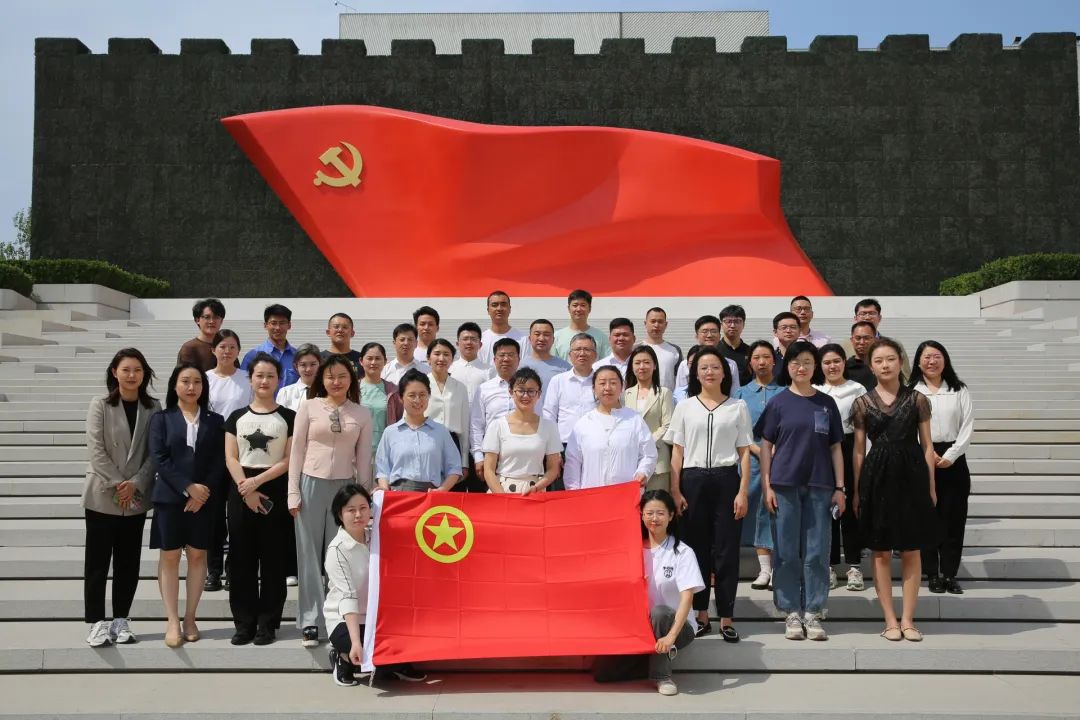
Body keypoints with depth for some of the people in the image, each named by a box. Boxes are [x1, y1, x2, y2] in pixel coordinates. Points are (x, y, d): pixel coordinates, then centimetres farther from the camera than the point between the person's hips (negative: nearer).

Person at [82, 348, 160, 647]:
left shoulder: (153, 408, 3)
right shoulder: (99, 405, -2)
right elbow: (96, 451, -9)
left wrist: (135, 484, -12)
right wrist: (118, 484, -15)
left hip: (136, 498, 2)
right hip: (102, 496, -2)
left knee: (128, 562, 8)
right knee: (97, 561, 1)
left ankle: (121, 620, 18)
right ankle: (97, 622, 8)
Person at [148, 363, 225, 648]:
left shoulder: (215, 421, 9)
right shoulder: (161, 418, 5)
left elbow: (219, 462, 2)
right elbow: (159, 458, -5)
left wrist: (205, 492, -12)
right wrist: (188, 487, -14)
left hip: (204, 498, 1)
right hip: (170, 497, -1)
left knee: (197, 556, 4)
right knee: (169, 557, 1)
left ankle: (190, 619, 12)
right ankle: (173, 621, 5)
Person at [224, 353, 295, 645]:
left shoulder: (288, 417, 4)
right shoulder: (237, 417, 9)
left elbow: (290, 460, -2)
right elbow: (231, 458, 2)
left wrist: (258, 480, -12)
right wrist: (246, 489, -11)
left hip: (276, 490, -2)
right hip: (241, 492, 2)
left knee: (273, 558, 1)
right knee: (241, 558, 4)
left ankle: (267, 623, 9)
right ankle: (244, 622, 13)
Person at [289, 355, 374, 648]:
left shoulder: (362, 414, 6)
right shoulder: (308, 407, 2)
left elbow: (364, 459, 7)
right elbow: (297, 451, 2)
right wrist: (293, 493, -3)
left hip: (345, 486, 1)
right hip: (311, 484, -1)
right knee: (309, 554, 3)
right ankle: (310, 622, 9)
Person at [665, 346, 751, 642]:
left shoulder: (738, 407, 7)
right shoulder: (684, 407, 8)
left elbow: (744, 452, 5)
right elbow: (677, 453, 7)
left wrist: (743, 492, -3)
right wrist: (675, 491, -1)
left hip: (726, 479, -1)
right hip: (693, 480, 1)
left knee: (726, 550, 0)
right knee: (697, 548, 5)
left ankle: (726, 618, 9)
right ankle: (701, 614, 16)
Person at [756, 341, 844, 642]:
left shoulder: (826, 403, 8)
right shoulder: (778, 402, 3)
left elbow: (835, 447, 9)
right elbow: (766, 446, 3)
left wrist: (840, 488, 3)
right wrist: (766, 485, -5)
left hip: (819, 487, 1)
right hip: (784, 485, -1)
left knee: (817, 553, 3)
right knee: (786, 552, 2)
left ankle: (813, 613, 12)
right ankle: (792, 613, 12)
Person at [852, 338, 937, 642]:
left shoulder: (917, 399, 4)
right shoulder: (863, 403, 5)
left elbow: (927, 445, 5)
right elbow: (858, 450, 6)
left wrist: (931, 486, 1)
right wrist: (857, 490, 3)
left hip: (911, 475, 0)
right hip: (877, 477, 0)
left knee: (911, 551, 4)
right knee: (881, 552, 3)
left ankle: (907, 619, 13)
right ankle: (890, 619, 12)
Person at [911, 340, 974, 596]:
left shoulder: (959, 390, 8)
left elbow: (968, 426, 2)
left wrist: (951, 455, -9)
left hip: (953, 458, 2)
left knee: (954, 517, 2)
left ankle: (950, 574, 10)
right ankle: (932, 574, 9)